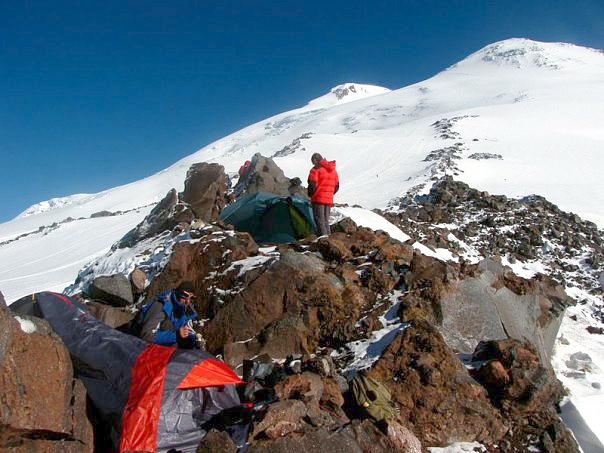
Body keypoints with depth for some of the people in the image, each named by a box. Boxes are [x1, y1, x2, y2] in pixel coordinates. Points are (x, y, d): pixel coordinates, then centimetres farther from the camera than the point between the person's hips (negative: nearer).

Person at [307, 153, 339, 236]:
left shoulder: (316, 169, -8)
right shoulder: (333, 170, 15)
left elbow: (312, 184, -15)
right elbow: (336, 186, 18)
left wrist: (310, 194, 1)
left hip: (318, 199, -7)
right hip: (329, 200, 7)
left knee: (320, 220, -4)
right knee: (326, 220, 14)